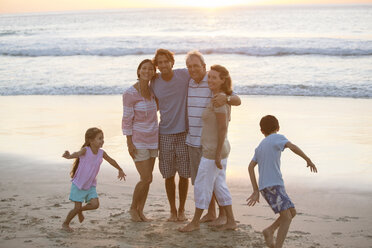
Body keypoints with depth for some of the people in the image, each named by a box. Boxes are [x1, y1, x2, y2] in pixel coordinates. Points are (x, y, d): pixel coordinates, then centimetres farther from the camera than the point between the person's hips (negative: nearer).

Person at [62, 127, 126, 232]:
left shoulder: (101, 153, -4)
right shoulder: (85, 150, -20)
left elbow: (111, 161, 15)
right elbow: (77, 154, -42)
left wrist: (120, 170, 29)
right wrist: (69, 156, -66)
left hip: (90, 186, 5)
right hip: (78, 185, -5)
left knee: (95, 204, -10)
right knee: (77, 208, -3)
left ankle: (80, 210, 20)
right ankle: (65, 224, 22)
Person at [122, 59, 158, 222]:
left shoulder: (152, 91, 3)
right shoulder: (130, 94, -15)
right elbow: (127, 120, -13)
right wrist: (129, 143, -16)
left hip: (152, 139, 6)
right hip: (138, 141, -6)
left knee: (147, 178, 8)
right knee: (146, 179, -8)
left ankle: (140, 211, 21)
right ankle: (133, 208, 15)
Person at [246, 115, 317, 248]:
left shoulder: (260, 146, 22)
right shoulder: (277, 137, 4)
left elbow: (250, 167, 14)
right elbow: (292, 147, -13)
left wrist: (256, 191, 13)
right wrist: (308, 160, -3)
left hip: (264, 187, 7)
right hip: (274, 185, -7)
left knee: (292, 212, 14)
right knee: (286, 218, -11)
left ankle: (270, 230, 2)